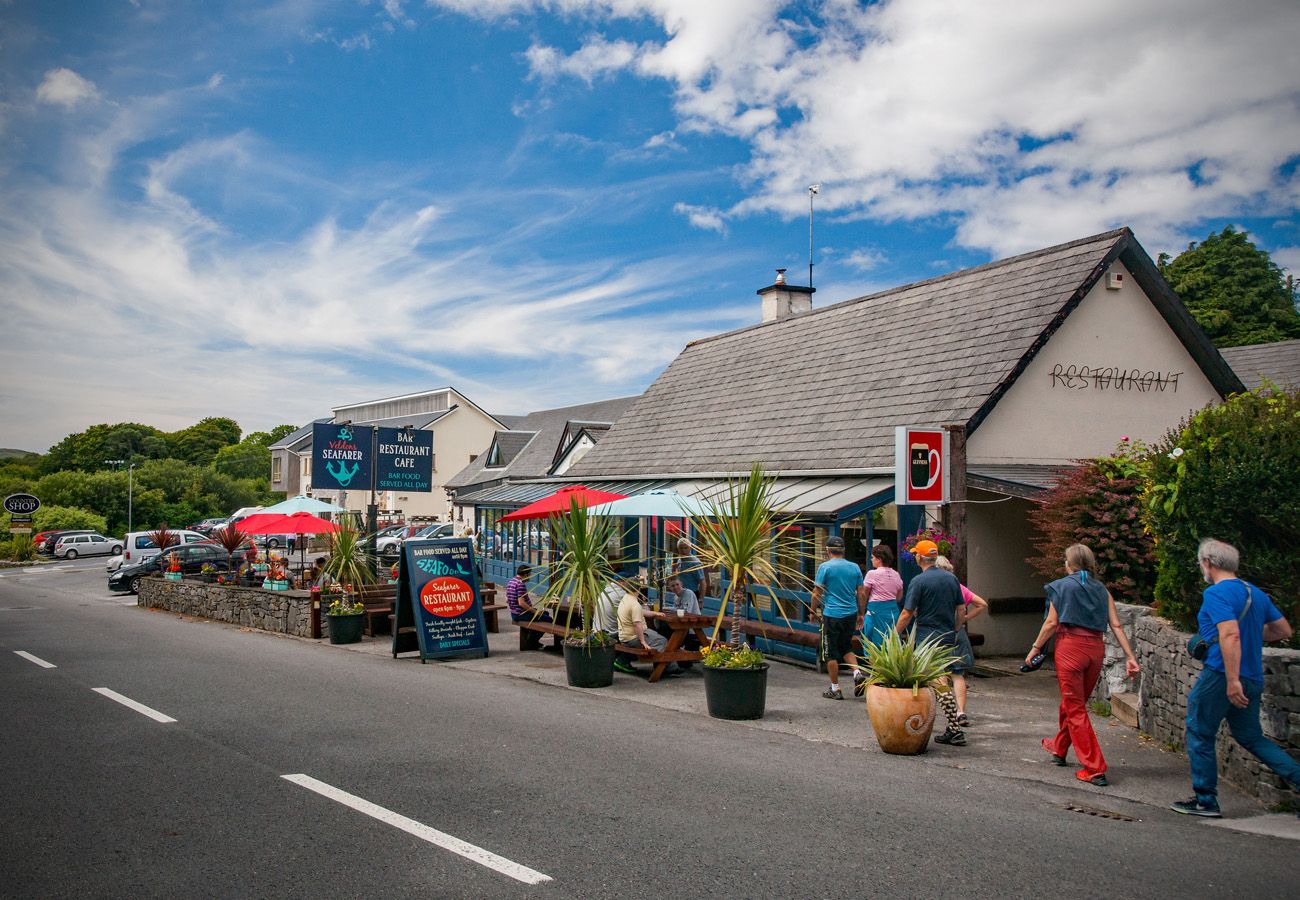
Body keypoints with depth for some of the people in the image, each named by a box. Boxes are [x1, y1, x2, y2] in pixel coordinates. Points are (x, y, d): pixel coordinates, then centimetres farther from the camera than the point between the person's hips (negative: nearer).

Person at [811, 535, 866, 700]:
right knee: (846, 647, 22)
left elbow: (817, 593, -7)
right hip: (851, 614, 5)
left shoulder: (825, 567, -8)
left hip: (832, 615, -5)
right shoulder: (855, 567, 5)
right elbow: (861, 594, 8)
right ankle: (857, 673, 0)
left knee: (831, 652, 5)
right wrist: (861, 614, 16)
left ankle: (835, 689, 9)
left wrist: (814, 611, 6)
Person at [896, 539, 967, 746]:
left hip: (928, 638, -6)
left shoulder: (919, 581, -11)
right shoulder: (951, 578, 8)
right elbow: (961, 608, 13)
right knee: (944, 681, 12)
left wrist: (895, 634, 2)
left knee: (940, 684, -4)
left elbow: (907, 614, -10)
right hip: (948, 638, 6)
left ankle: (956, 731, -5)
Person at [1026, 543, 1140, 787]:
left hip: (1070, 646, -5)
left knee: (1075, 708, 0)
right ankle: (1059, 748, 42)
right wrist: (1130, 656, 4)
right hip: (1096, 648, 6)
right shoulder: (1101, 589, 11)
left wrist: (1035, 648, 3)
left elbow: (1052, 623, -5)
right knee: (1074, 701, 22)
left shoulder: (1062, 586, -1)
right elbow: (1116, 625, 4)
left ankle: (1094, 768, -5)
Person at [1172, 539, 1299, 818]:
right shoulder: (1257, 593, 12)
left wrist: (1232, 680, -27)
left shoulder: (1216, 593, -14)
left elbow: (1230, 634, -25)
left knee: (1200, 735, 5)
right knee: (1251, 737, 21)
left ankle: (1205, 801, 11)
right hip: (1253, 678, 8)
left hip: (1221, 676, -8)